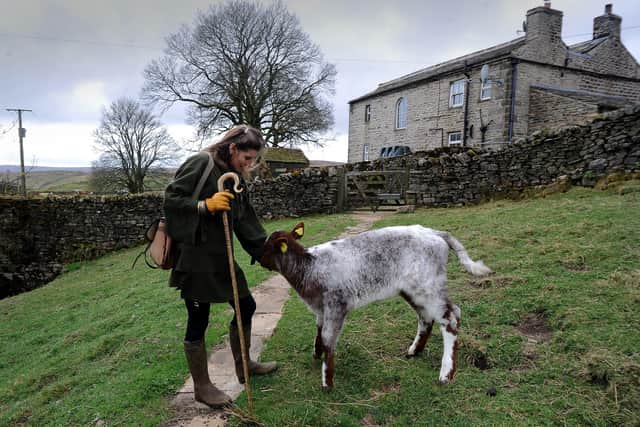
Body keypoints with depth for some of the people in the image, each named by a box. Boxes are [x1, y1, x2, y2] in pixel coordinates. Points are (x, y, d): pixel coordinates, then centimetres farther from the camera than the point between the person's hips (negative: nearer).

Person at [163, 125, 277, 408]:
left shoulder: (236, 181, 12)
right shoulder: (200, 163, -11)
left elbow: (246, 224, 13)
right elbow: (171, 199, -14)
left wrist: (269, 252, 10)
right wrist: (205, 205, -25)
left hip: (220, 257, 8)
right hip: (194, 258, -8)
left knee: (246, 306, 14)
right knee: (198, 321, 4)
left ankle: (243, 366, 35)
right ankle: (201, 387, 23)